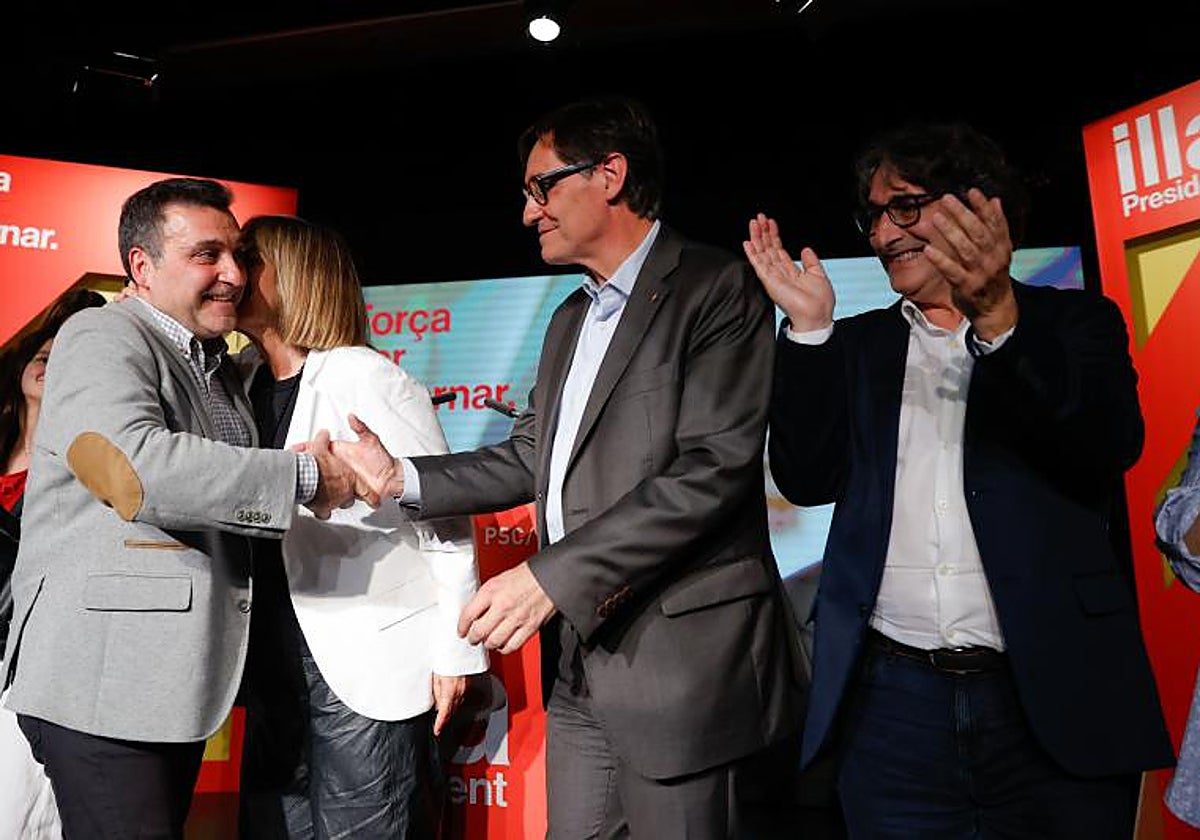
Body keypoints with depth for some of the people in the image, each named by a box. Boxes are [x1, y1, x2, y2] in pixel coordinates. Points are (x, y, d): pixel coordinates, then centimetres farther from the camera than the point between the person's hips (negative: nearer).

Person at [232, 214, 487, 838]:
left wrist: (455, 653, -11)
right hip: (277, 662, 7)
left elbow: (447, 522, -12)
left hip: (373, 667, -7)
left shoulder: (368, 378, -13)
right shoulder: (245, 382, 8)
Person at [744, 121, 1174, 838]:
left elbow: (1108, 450, -11)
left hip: (1054, 696, -1)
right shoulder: (858, 344, 10)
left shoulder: (1075, 322, 5)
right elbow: (808, 480, 0)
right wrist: (809, 329, -9)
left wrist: (997, 318, -24)